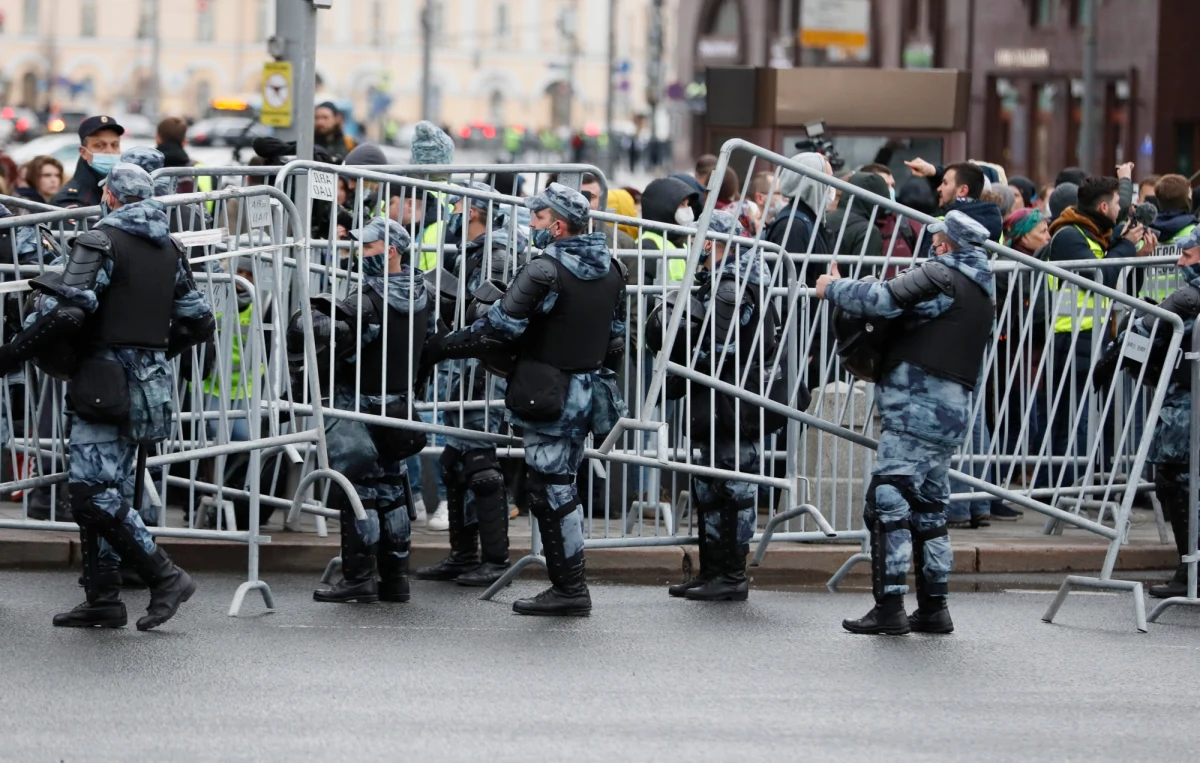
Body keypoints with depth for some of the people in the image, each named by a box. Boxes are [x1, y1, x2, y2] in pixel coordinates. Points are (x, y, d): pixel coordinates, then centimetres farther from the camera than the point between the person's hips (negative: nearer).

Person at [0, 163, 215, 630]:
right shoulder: (170, 250, 14)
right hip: (149, 382, 8)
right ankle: (103, 600, 11)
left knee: (93, 492, -10)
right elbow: (200, 322, 17)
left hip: (105, 378, -8)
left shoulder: (102, 241, -10)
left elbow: (66, 312, -20)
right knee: (108, 490, 12)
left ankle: (165, 577, -14)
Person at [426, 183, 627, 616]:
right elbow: (615, 338, 16)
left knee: (552, 488, -3)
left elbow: (498, 329, -16)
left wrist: (440, 349, -7)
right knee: (560, 485, 14)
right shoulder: (611, 269, 9)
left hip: (549, 396, -8)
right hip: (589, 392, 8)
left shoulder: (545, 271, -16)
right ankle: (568, 584, 14)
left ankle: (569, 589, -2)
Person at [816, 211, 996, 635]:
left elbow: (882, 300, -18)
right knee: (929, 508, 15)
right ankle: (933, 608, 15)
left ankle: (889, 607, -14)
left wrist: (832, 289, -2)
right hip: (952, 413, 10)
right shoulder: (982, 293, 21)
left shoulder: (940, 277, -8)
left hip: (916, 409, -9)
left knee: (887, 503, -10)